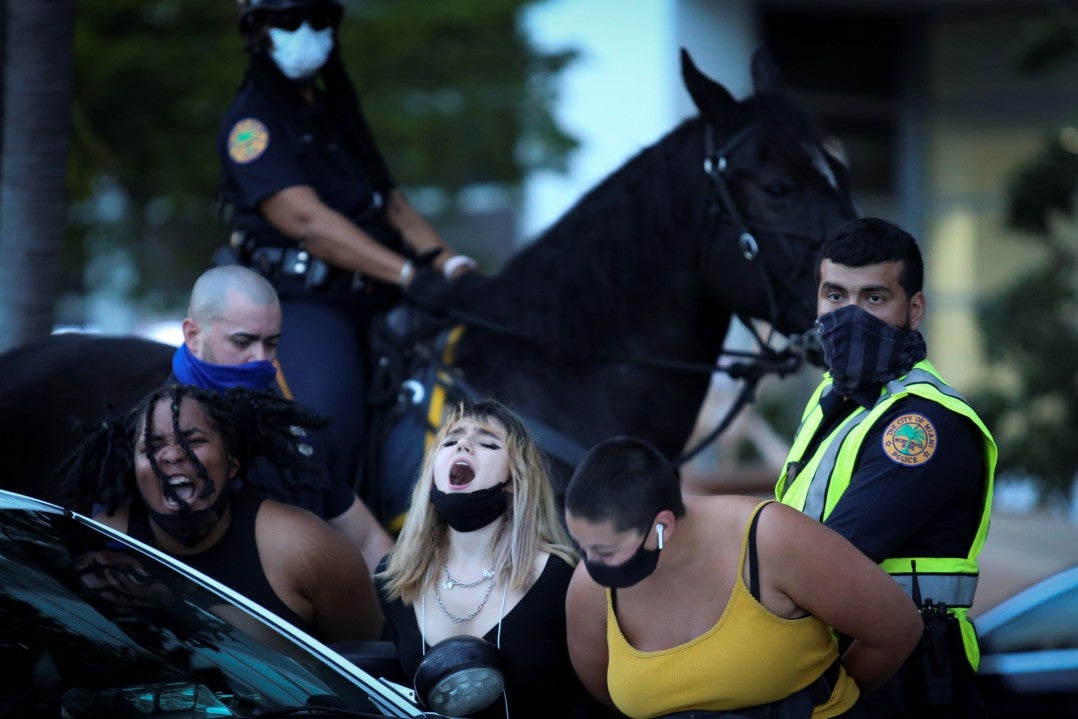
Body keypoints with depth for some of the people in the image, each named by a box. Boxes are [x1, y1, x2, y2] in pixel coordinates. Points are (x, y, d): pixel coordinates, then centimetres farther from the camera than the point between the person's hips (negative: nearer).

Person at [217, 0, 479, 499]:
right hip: (299, 306, -8)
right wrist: (409, 274, -22)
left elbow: (394, 206, 20)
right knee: (327, 422, -29)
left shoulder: (339, 115, 24)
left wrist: (453, 265, 0)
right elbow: (306, 220, -14)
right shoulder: (252, 120, -2)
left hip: (369, 305, 8)